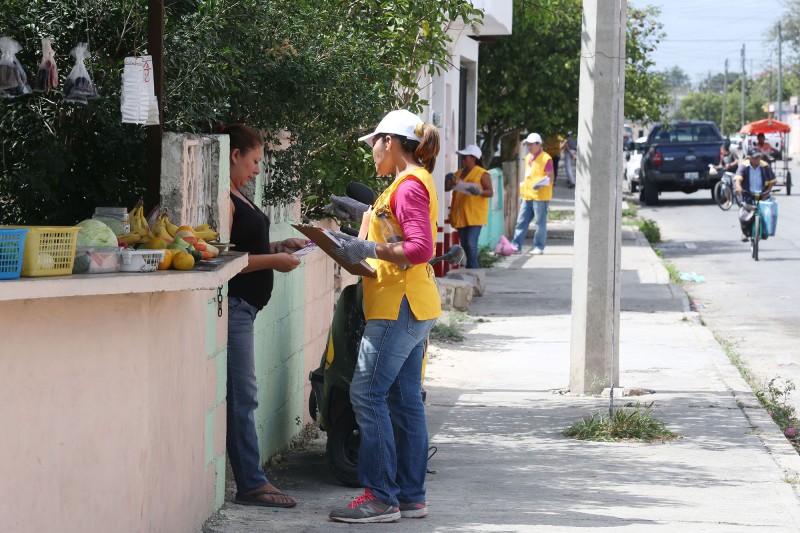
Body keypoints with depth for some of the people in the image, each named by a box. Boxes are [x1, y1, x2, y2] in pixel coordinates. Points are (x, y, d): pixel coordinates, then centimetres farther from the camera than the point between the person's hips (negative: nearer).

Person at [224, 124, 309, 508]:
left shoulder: (237, 197, 16)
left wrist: (279, 246, 11)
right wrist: (274, 261, -15)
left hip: (243, 307, 10)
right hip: (233, 306, -10)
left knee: (241, 397, 10)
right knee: (242, 397, -7)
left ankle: (251, 479, 12)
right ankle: (251, 483, -4)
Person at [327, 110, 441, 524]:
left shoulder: (409, 185, -13)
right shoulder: (413, 182, 18)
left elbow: (420, 248, -22)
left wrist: (369, 249, -21)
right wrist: (361, 248, 11)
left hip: (399, 307, -10)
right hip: (410, 306, 10)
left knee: (367, 394, -10)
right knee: (404, 399, 10)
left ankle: (381, 497, -9)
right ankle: (410, 496, 13)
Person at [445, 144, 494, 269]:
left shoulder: (482, 174, -4)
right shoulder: (459, 173, 16)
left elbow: (490, 192, -7)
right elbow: (447, 188, 17)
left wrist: (479, 192, -25)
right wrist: (449, 180, -4)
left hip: (474, 215, -7)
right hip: (460, 215, 7)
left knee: (471, 243, -16)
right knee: (464, 244, 9)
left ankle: (472, 268, -11)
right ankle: (474, 268, 18)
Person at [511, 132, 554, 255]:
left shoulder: (545, 158, -9)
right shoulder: (528, 158, 17)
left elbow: (551, 176, -11)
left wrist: (542, 184, -30)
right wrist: (522, 194, 23)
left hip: (540, 196, -8)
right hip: (527, 195, 8)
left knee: (540, 222, -1)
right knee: (521, 221, 7)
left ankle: (539, 247, 5)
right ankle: (516, 246, 9)